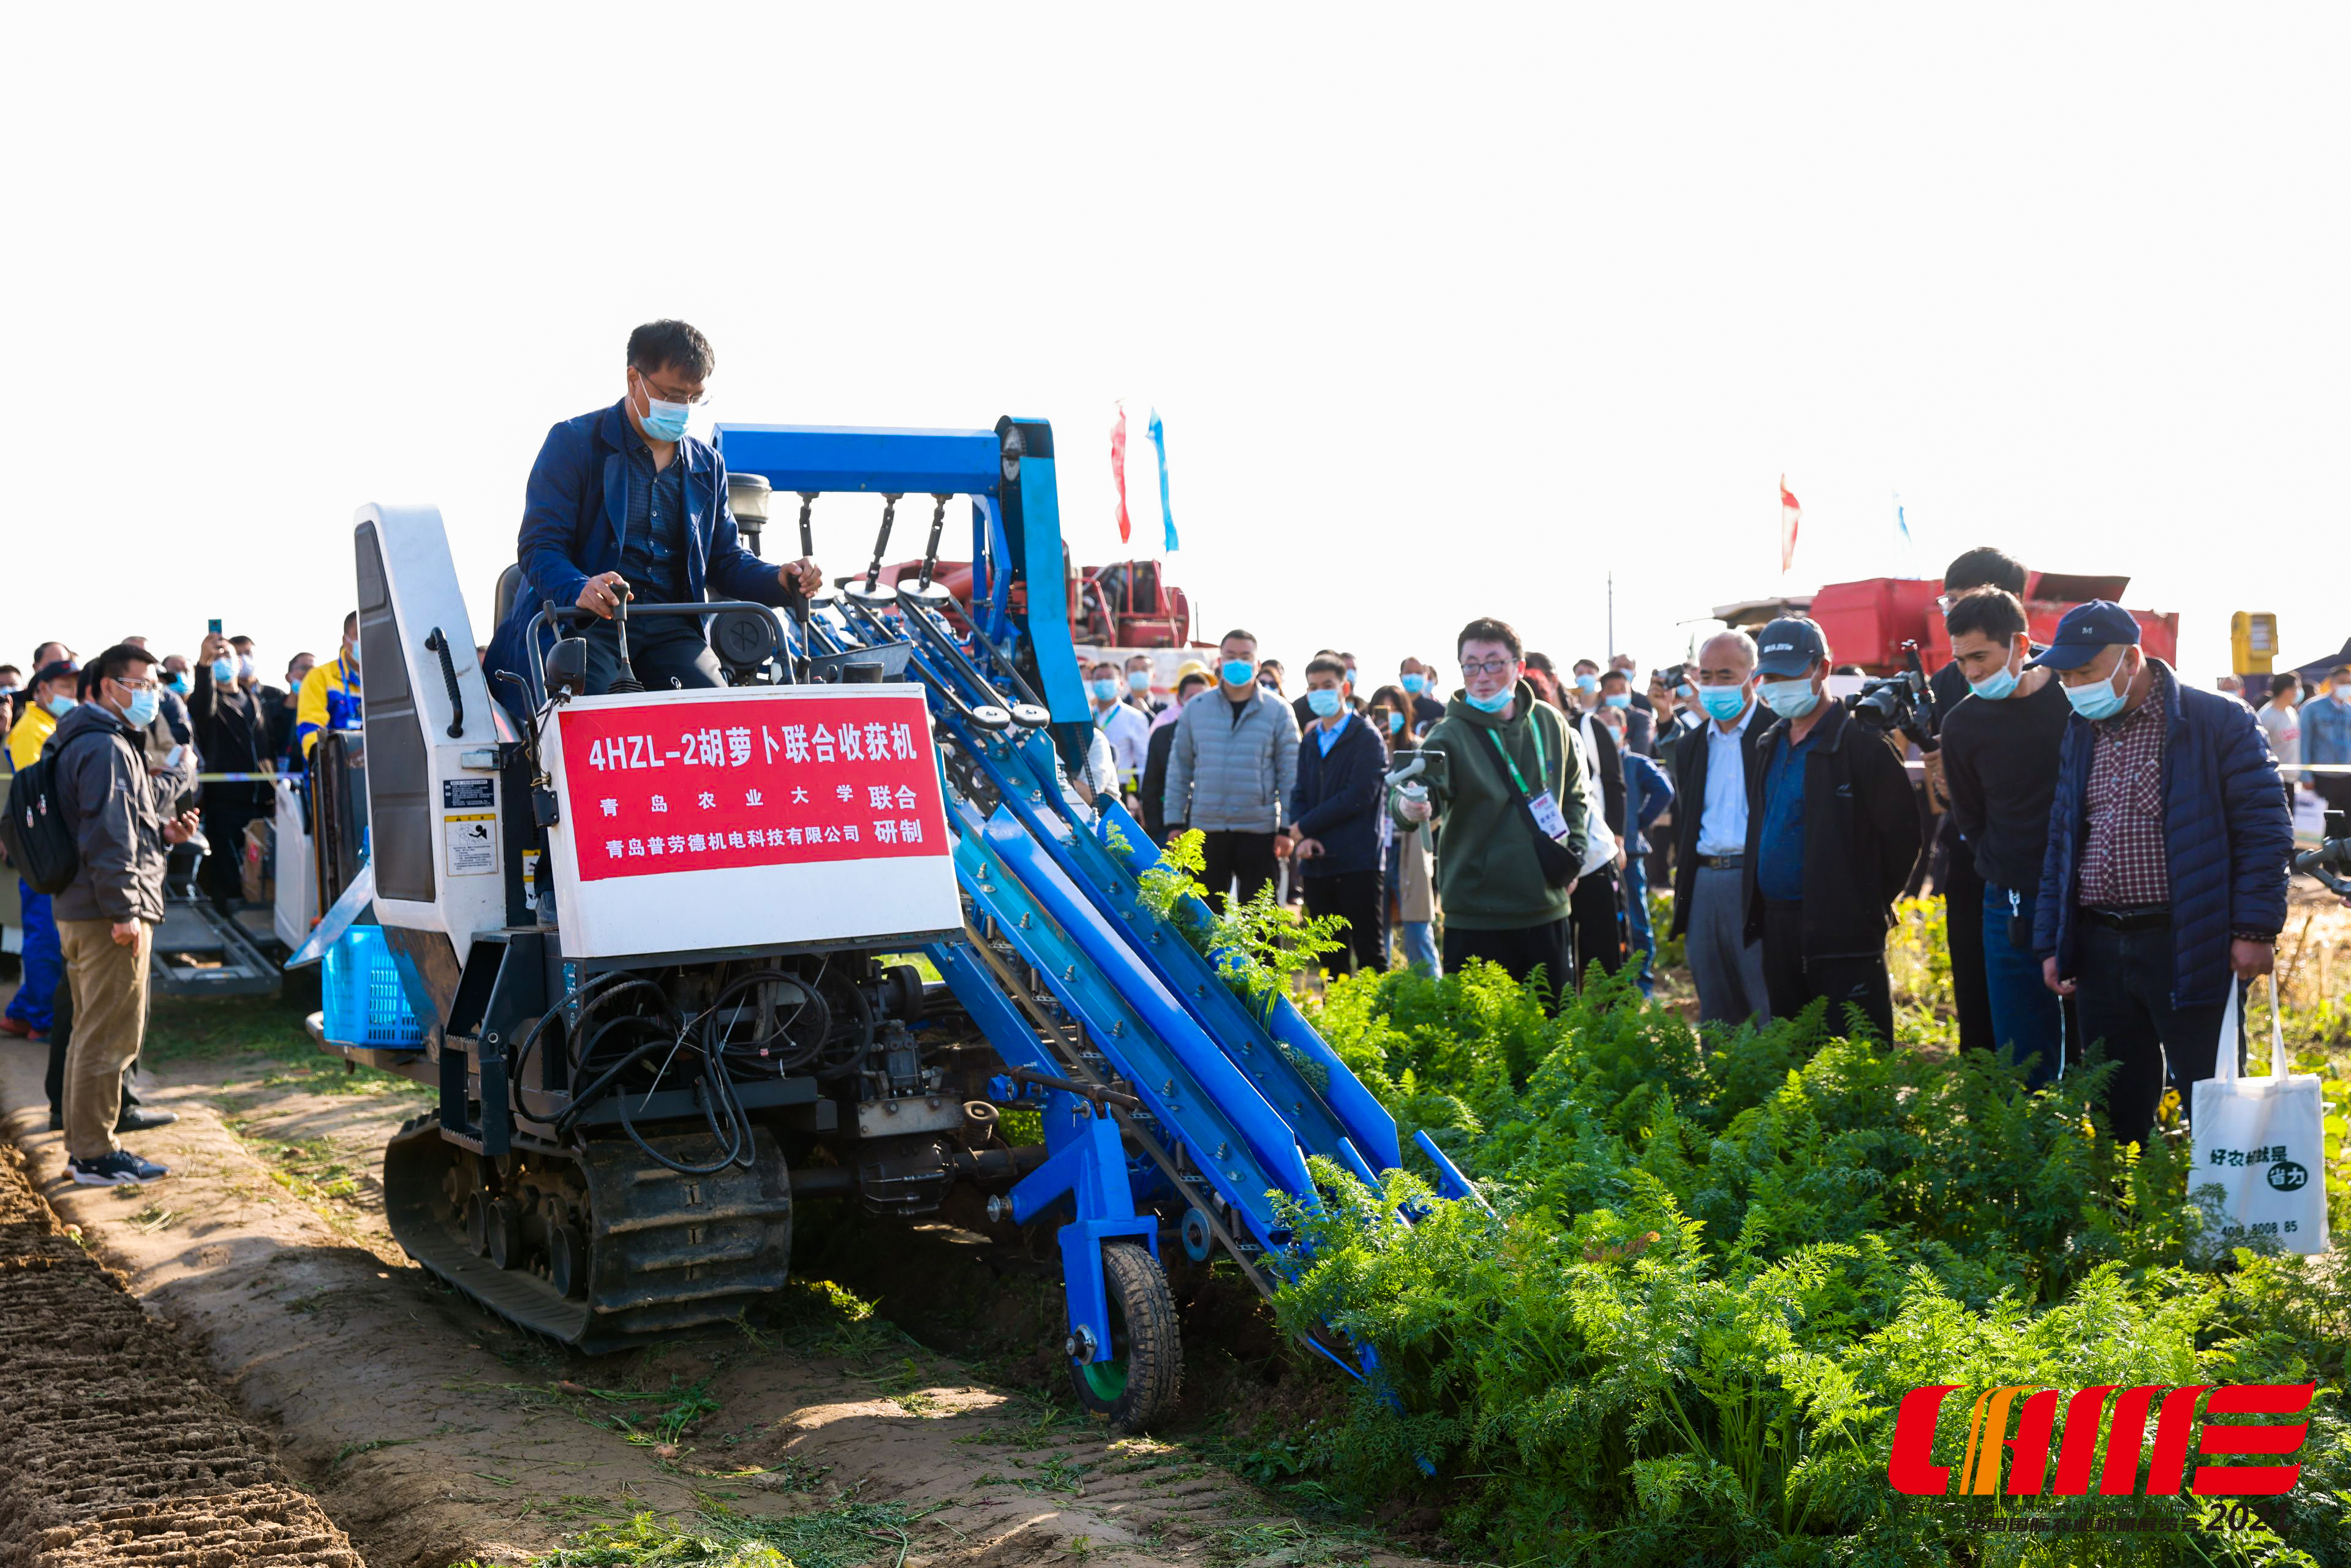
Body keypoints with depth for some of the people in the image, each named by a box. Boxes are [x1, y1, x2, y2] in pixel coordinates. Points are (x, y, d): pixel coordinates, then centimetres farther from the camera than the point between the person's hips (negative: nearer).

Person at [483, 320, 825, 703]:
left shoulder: (707, 465, 20)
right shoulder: (574, 442, 3)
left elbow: (726, 560, 22)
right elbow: (538, 546, -5)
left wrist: (781, 580, -1)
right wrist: (579, 589, -28)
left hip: (671, 628, 5)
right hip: (584, 623, -4)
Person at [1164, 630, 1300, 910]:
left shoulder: (1278, 711, 1)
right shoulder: (1195, 709, 6)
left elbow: (1290, 772, 0)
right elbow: (1179, 768, 9)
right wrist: (1175, 822, 5)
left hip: (1259, 828, -2)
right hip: (1206, 827, 2)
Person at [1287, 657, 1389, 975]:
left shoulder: (1366, 738, -3)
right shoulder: (1310, 742, 19)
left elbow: (1359, 796, -12)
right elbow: (1300, 795, 13)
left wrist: (1304, 827, -9)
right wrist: (1303, 839, -7)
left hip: (1357, 863, -6)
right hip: (1317, 863, 6)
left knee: (1370, 953, -4)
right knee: (1331, 960, 9)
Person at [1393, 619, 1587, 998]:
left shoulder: (1550, 724, 5)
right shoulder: (1450, 736, -9)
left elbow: (1574, 794, 21)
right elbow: (1423, 792, -27)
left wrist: (1574, 854, 9)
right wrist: (1408, 809, -49)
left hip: (1547, 910, 4)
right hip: (1477, 918, -4)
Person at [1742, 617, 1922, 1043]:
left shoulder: (1862, 744, -11)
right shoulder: (1769, 745, 14)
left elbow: (1903, 835, -10)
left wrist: (1868, 903, -3)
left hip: (1843, 932, -8)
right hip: (1778, 928, 8)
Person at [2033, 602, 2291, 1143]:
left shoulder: (2217, 722, -5)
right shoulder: (2080, 734, 14)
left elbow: (2264, 829, -6)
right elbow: (2060, 843, 18)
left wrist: (2256, 929, -13)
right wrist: (2052, 945, 13)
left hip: (2189, 950, -5)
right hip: (2099, 950, 6)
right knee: (2117, 1111, 11)